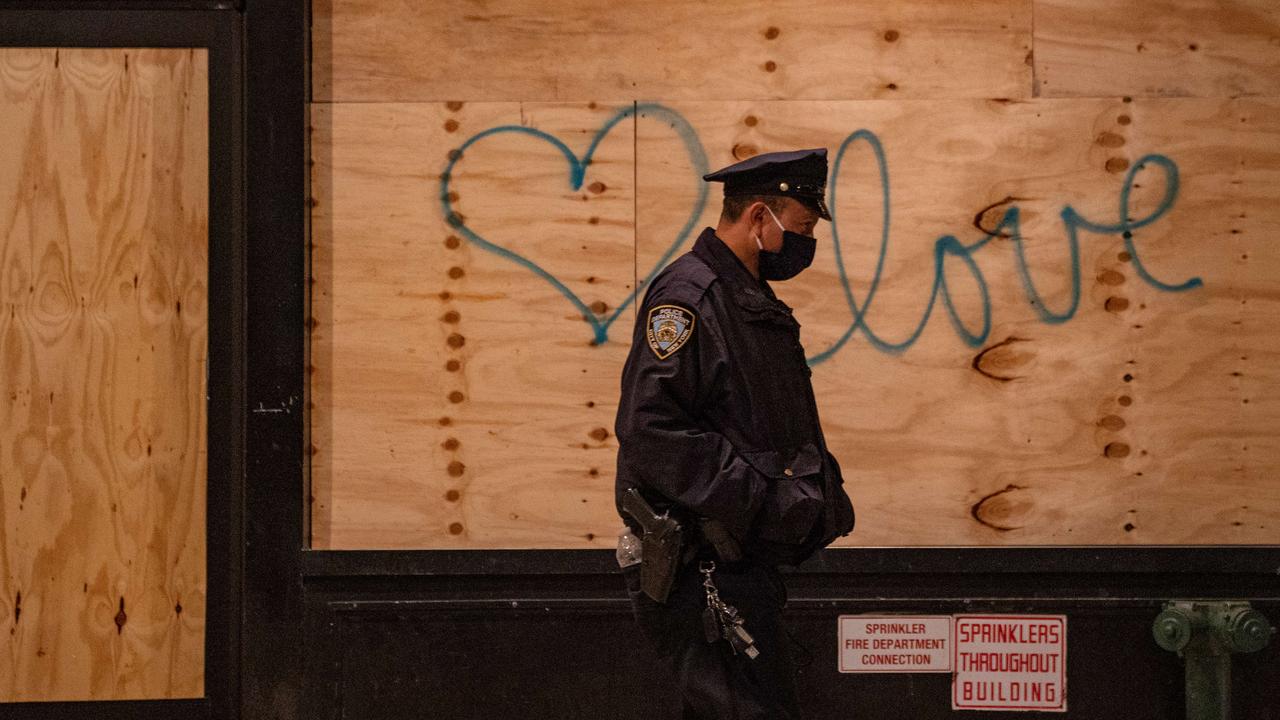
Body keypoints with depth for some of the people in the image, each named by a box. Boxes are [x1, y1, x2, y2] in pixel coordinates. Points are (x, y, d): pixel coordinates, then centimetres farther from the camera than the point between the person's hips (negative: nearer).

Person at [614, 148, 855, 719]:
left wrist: (822, 489, 11)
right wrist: (759, 496, -24)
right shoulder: (685, 297, -13)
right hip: (702, 565, -10)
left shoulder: (754, 302, 20)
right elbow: (649, 428, -23)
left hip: (746, 561, 10)